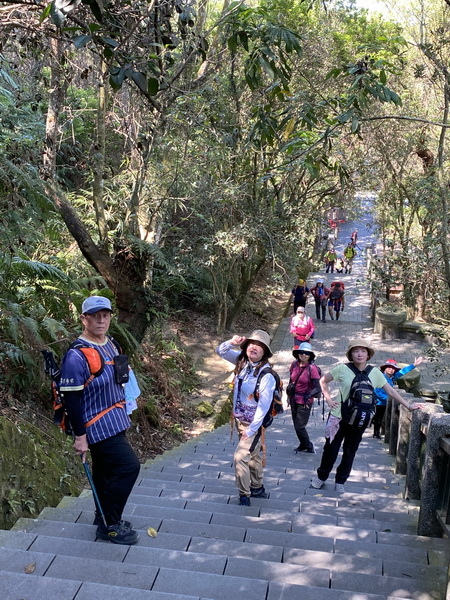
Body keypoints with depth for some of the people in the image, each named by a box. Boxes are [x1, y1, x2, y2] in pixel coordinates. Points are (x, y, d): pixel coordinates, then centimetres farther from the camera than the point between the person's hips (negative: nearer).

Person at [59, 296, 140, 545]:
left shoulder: (110, 345, 5)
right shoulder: (76, 356, -23)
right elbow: (71, 399, -21)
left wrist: (122, 415, 21)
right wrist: (80, 436, -18)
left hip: (114, 421, 8)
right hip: (97, 426, -8)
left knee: (106, 470, 19)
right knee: (128, 466, -7)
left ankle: (105, 517, 36)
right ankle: (108, 526, 8)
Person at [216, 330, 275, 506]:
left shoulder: (266, 375, -24)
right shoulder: (242, 361, -6)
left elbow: (263, 406, -24)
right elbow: (220, 351, 3)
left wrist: (251, 430, -21)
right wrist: (232, 342, -19)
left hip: (253, 424, -7)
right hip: (239, 420, 7)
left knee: (240, 457, -9)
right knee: (253, 455, 22)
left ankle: (244, 494, 11)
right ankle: (258, 488, 39)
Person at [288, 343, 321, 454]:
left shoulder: (312, 368, -19)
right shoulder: (294, 365, -2)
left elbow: (317, 388, -17)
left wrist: (309, 395, -32)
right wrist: (289, 396, 14)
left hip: (305, 402, -6)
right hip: (294, 400, 6)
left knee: (299, 426, -1)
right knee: (296, 424, 17)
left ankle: (308, 446, 23)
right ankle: (304, 445, 38)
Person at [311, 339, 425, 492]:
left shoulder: (375, 372, -4)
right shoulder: (342, 369, -10)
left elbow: (390, 390, 5)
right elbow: (323, 380, 2)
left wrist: (408, 405, 4)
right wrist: (328, 399, -6)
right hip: (339, 417, -2)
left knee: (350, 452, 12)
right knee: (331, 449, 8)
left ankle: (340, 481, 29)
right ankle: (321, 477, 28)